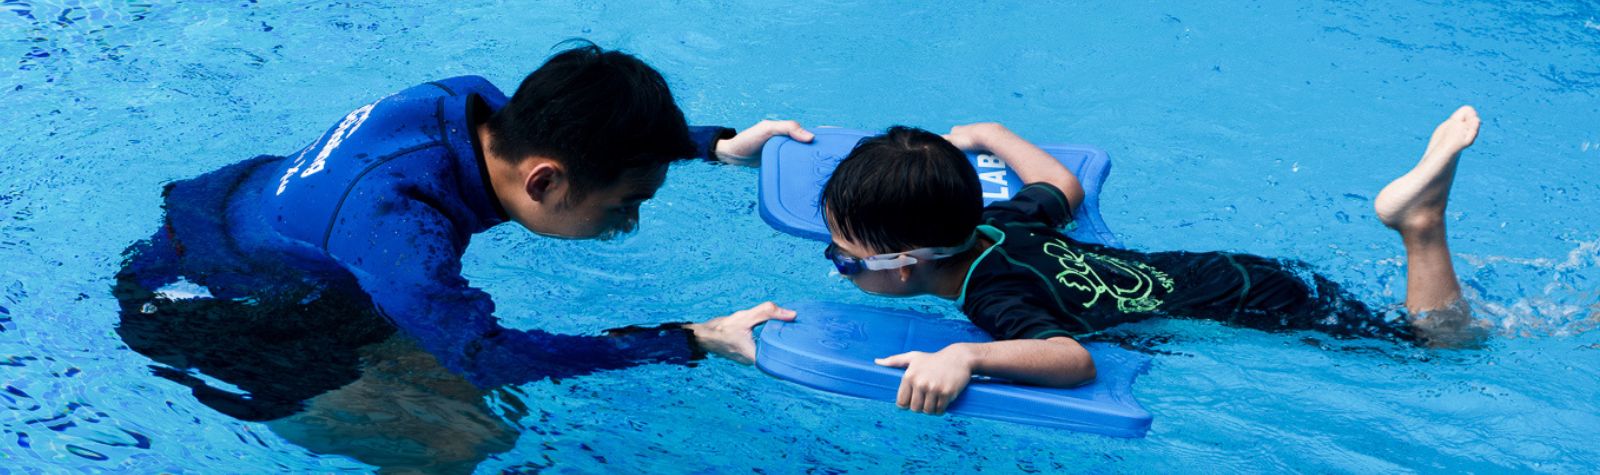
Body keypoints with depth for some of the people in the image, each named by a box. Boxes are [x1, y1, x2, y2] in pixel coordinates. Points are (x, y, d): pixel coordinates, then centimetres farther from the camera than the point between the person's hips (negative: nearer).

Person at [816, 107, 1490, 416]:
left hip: (1272, 313, -7)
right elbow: (1063, 184, 18)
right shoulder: (996, 224, -2)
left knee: (1446, 341, 5)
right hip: (1240, 274, 8)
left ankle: (1420, 219, -1)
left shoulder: (993, 299, -27)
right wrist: (984, 135, 28)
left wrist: (966, 356, -58)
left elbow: (1075, 358, -45)